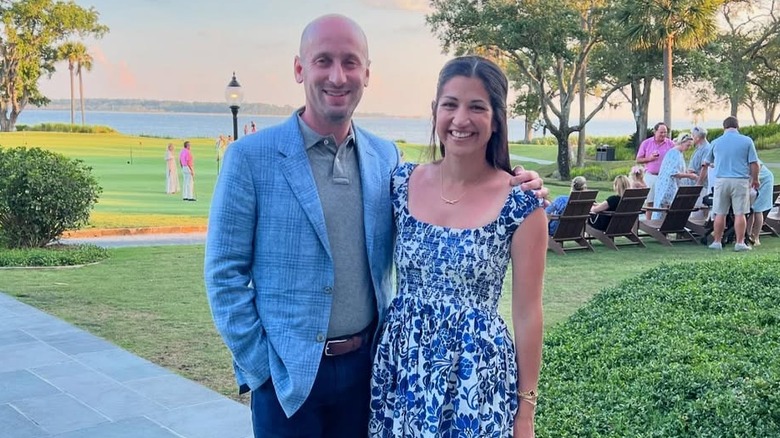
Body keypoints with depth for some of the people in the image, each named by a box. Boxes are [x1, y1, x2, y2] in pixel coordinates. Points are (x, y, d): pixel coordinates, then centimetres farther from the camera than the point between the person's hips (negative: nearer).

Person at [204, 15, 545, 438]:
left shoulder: (386, 156, 3)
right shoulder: (251, 157, -9)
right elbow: (224, 273, -7)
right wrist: (260, 365, -10)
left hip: (368, 365, 4)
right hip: (288, 372, -3)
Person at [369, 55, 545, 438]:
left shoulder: (521, 203, -11)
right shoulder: (402, 183, -1)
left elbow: (527, 313, -6)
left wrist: (525, 407, -3)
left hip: (477, 375, -3)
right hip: (400, 366, 3)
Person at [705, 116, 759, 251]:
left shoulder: (716, 142, 6)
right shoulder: (747, 141, -1)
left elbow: (708, 161, 19)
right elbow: (754, 163, -2)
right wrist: (755, 180, 12)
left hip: (721, 180, 2)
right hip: (740, 181, -2)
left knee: (720, 214, 7)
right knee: (740, 214, 2)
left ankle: (717, 242, 12)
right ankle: (740, 243, 2)